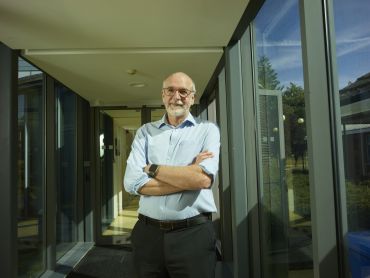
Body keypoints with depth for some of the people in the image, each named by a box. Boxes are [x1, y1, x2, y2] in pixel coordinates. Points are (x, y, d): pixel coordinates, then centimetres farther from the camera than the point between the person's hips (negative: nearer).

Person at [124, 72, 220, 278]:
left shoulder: (207, 130, -1)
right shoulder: (145, 132, 5)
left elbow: (204, 178, -17)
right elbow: (132, 182, -8)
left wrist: (152, 168, -8)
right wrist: (189, 175, -13)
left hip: (193, 233, -2)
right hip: (148, 232, 2)